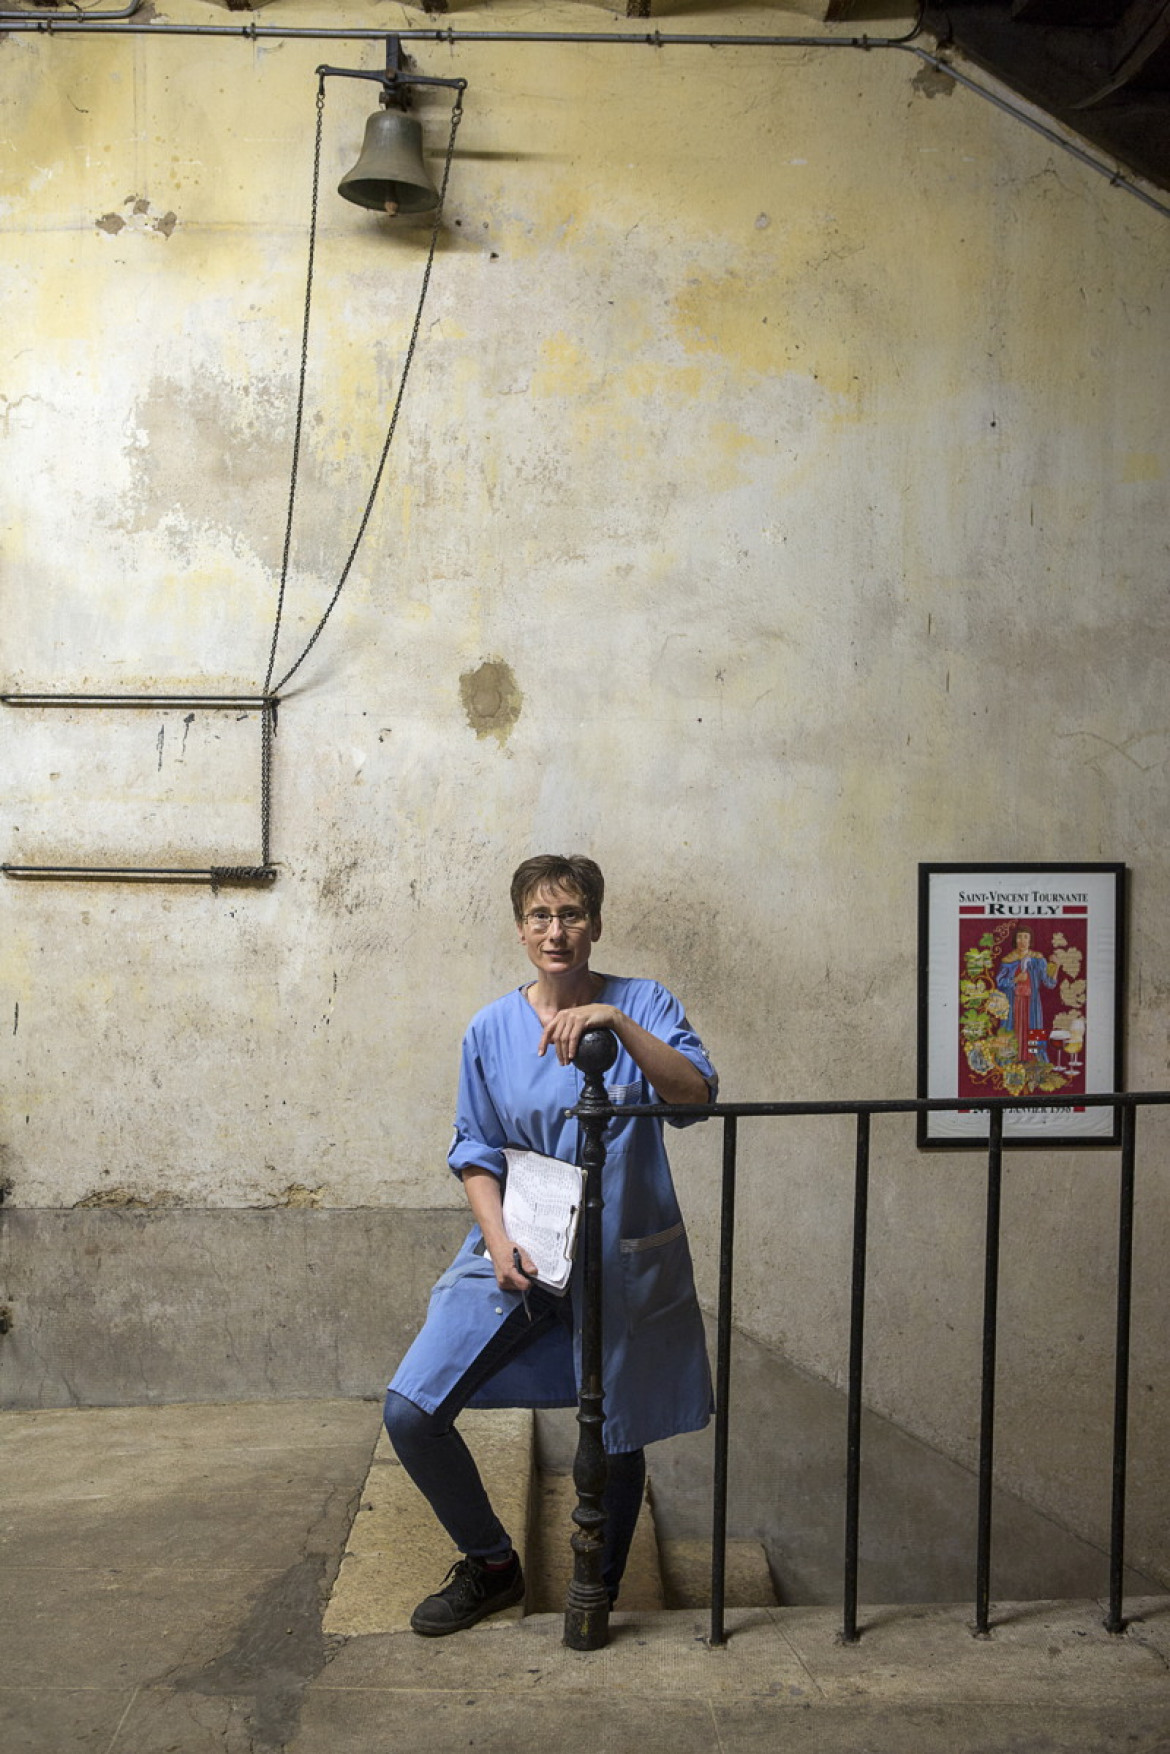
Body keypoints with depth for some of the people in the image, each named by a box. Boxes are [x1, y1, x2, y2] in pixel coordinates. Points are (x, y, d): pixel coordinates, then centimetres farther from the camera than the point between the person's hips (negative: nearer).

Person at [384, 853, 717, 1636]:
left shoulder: (642, 1005, -4)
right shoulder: (491, 1029, 1)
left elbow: (697, 1095, -19)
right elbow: (476, 1150, 6)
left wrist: (615, 1022, -31)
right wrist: (498, 1240, -9)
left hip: (624, 1261, -1)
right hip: (518, 1254, 2)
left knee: (614, 1440, 9)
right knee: (410, 1412, -6)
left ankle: (597, 1593, 38)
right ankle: (492, 1564, 19)